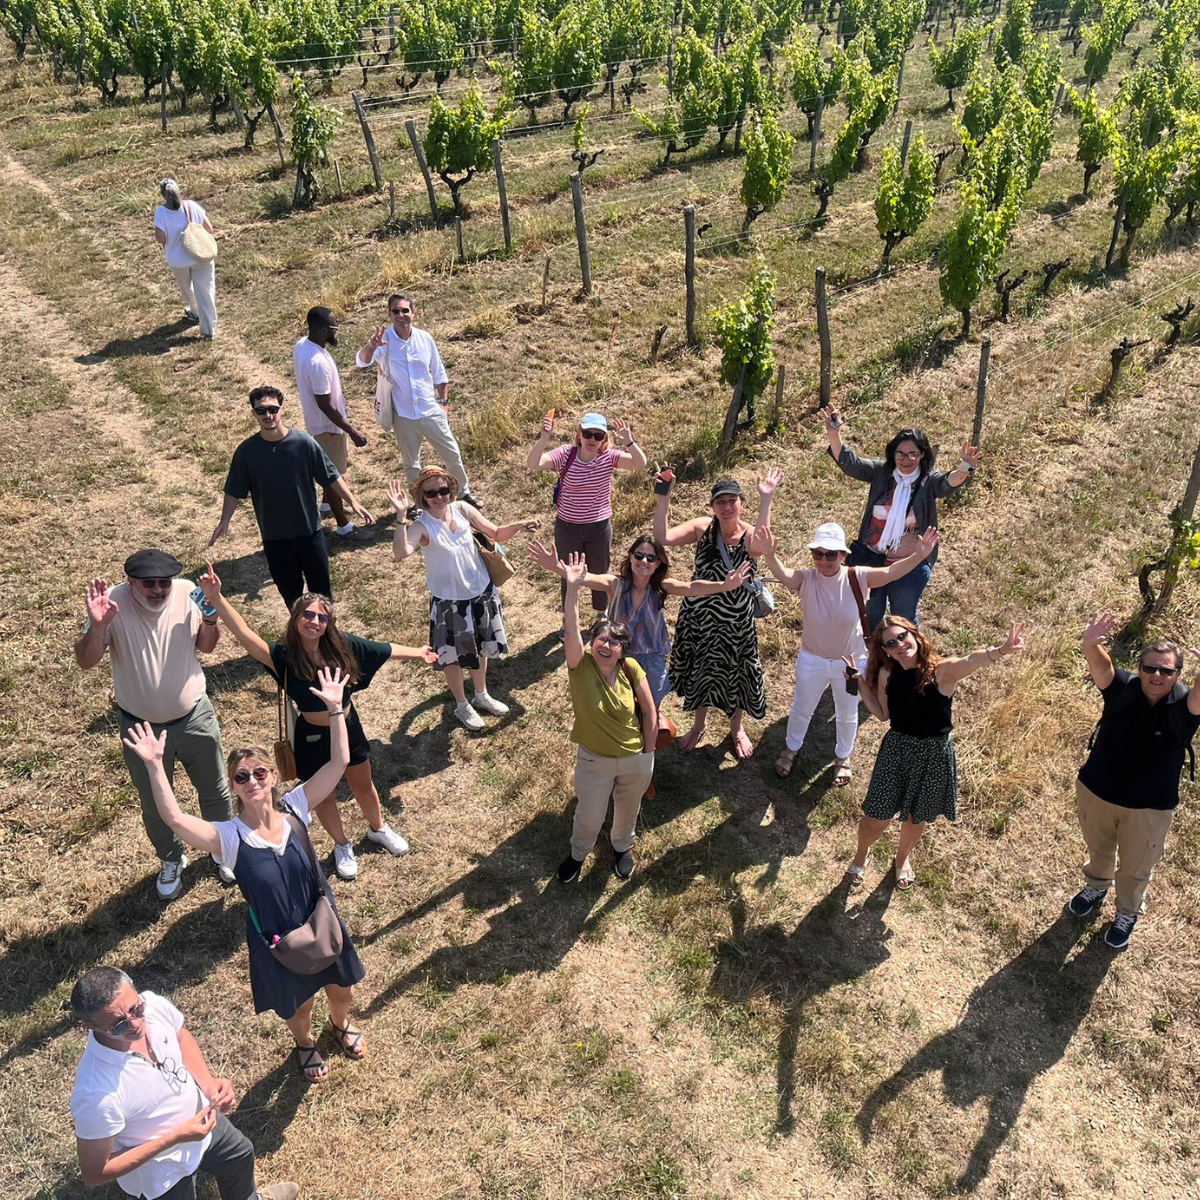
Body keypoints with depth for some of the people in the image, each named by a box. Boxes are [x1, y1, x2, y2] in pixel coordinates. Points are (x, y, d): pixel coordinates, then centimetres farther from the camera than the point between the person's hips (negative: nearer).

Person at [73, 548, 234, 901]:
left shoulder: (187, 593, -16)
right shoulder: (114, 603, -22)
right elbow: (86, 661, -23)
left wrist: (211, 616, -21)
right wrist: (98, 626, -41)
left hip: (195, 717, 1)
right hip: (141, 727, -1)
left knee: (215, 791, 20)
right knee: (154, 804, 19)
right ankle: (171, 860, 47)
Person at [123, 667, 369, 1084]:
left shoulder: (293, 808, -17)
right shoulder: (229, 837, -24)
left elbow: (339, 762, -22)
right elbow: (174, 818, -41)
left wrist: (335, 709, -30)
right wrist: (155, 766, -50)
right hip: (276, 940, -2)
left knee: (342, 988, 27)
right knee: (297, 1006, 24)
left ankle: (341, 1025, 64)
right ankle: (305, 1044, 61)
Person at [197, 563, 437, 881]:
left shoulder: (342, 645, -15)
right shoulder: (284, 655, -25)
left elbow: (383, 649, 1)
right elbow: (246, 636, -41)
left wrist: (418, 652, 13)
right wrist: (217, 599, -55)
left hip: (349, 727, 3)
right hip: (313, 737, -3)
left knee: (363, 785, 25)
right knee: (323, 796, 19)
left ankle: (378, 829, 53)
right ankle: (342, 846, 46)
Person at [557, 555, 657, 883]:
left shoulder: (631, 669, -19)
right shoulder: (581, 665, -23)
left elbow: (649, 711, -7)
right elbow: (570, 631, -42)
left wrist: (648, 755, -3)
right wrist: (573, 587, -52)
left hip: (635, 760, 1)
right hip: (594, 760, -1)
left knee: (627, 812, 26)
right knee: (588, 818, 18)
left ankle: (622, 848, 59)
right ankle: (578, 854, 52)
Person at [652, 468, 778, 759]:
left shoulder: (749, 535, -18)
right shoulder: (702, 528, -10)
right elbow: (662, 537, -23)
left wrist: (766, 500, -48)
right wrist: (663, 496, -29)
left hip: (734, 622, -2)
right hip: (698, 618, 2)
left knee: (735, 675, 17)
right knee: (698, 671, 22)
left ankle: (737, 728, 47)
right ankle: (699, 724, 50)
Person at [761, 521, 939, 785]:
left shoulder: (857, 578, -22)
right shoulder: (806, 578, -24)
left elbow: (891, 572, -34)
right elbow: (782, 574, -44)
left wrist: (918, 556, -52)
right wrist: (769, 556, -67)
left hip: (851, 662, 0)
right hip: (812, 660, 0)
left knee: (847, 715, 24)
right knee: (801, 710, 24)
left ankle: (843, 757, 53)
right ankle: (791, 749, 54)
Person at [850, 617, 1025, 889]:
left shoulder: (941, 670, -23)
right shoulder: (887, 674, -11)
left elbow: (970, 661, -46)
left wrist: (999, 651, -67)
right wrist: (860, 686, -7)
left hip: (934, 754, -1)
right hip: (897, 749, 2)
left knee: (916, 817, 22)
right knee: (877, 820, 8)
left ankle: (903, 859, 55)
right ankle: (861, 856, 44)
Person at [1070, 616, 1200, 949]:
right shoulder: (1122, 688, -20)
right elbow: (1099, 665, -39)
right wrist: (1090, 644, -63)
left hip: (1150, 807, -1)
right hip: (1096, 792, 1)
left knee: (1136, 867, 22)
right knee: (1098, 849, 29)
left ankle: (1127, 914, 50)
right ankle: (1096, 887, 60)